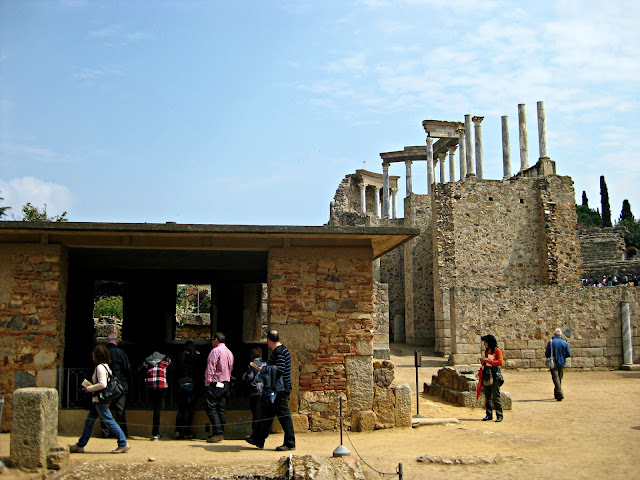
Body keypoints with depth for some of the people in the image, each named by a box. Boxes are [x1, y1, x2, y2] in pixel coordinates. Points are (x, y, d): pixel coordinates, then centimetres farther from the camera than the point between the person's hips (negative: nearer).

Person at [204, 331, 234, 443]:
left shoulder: (215, 351, -12)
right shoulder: (229, 352, 13)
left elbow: (210, 368, -15)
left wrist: (207, 382, -10)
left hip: (215, 383, -8)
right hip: (226, 383, 8)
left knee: (211, 408, -6)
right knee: (222, 409, 11)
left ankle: (217, 433, -12)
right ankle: (221, 433, 12)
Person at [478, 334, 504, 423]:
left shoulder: (497, 351, -4)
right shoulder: (486, 351, 16)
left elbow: (500, 362, -15)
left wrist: (488, 360, -19)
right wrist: (482, 361, 3)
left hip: (495, 376, -7)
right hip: (486, 376, 7)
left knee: (496, 396, -7)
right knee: (487, 396, 8)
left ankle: (499, 415, 0)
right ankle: (489, 415, 14)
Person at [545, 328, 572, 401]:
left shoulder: (550, 342, -8)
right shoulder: (565, 343, -1)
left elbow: (547, 354, -9)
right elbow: (569, 354, -1)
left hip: (553, 363, -3)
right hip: (561, 363, 3)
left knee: (556, 379, -7)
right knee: (559, 378, 17)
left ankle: (560, 394, -22)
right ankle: (556, 394, 28)